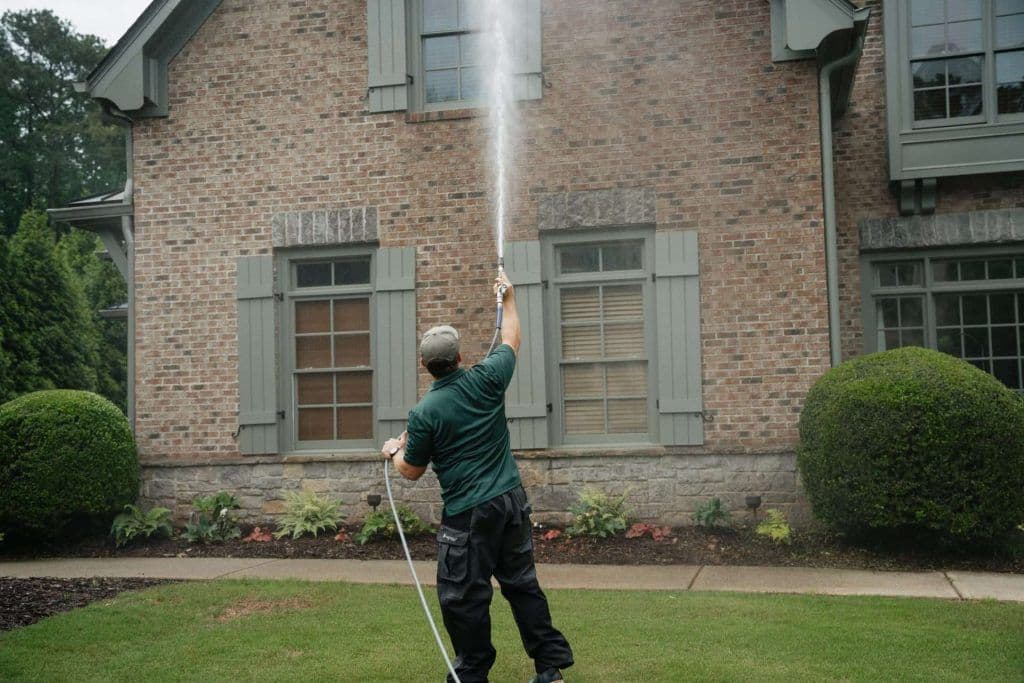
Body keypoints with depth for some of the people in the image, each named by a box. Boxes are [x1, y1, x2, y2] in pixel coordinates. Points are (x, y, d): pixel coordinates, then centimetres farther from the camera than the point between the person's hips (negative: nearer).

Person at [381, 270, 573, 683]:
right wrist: (509, 297, 34)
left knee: (463, 597, 7)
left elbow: (412, 471, 2)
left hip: (468, 513, -6)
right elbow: (511, 340, 19)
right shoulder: (486, 380, -2)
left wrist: (394, 451, 23)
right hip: (512, 501, 6)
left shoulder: (424, 413, -12)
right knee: (522, 584, 14)